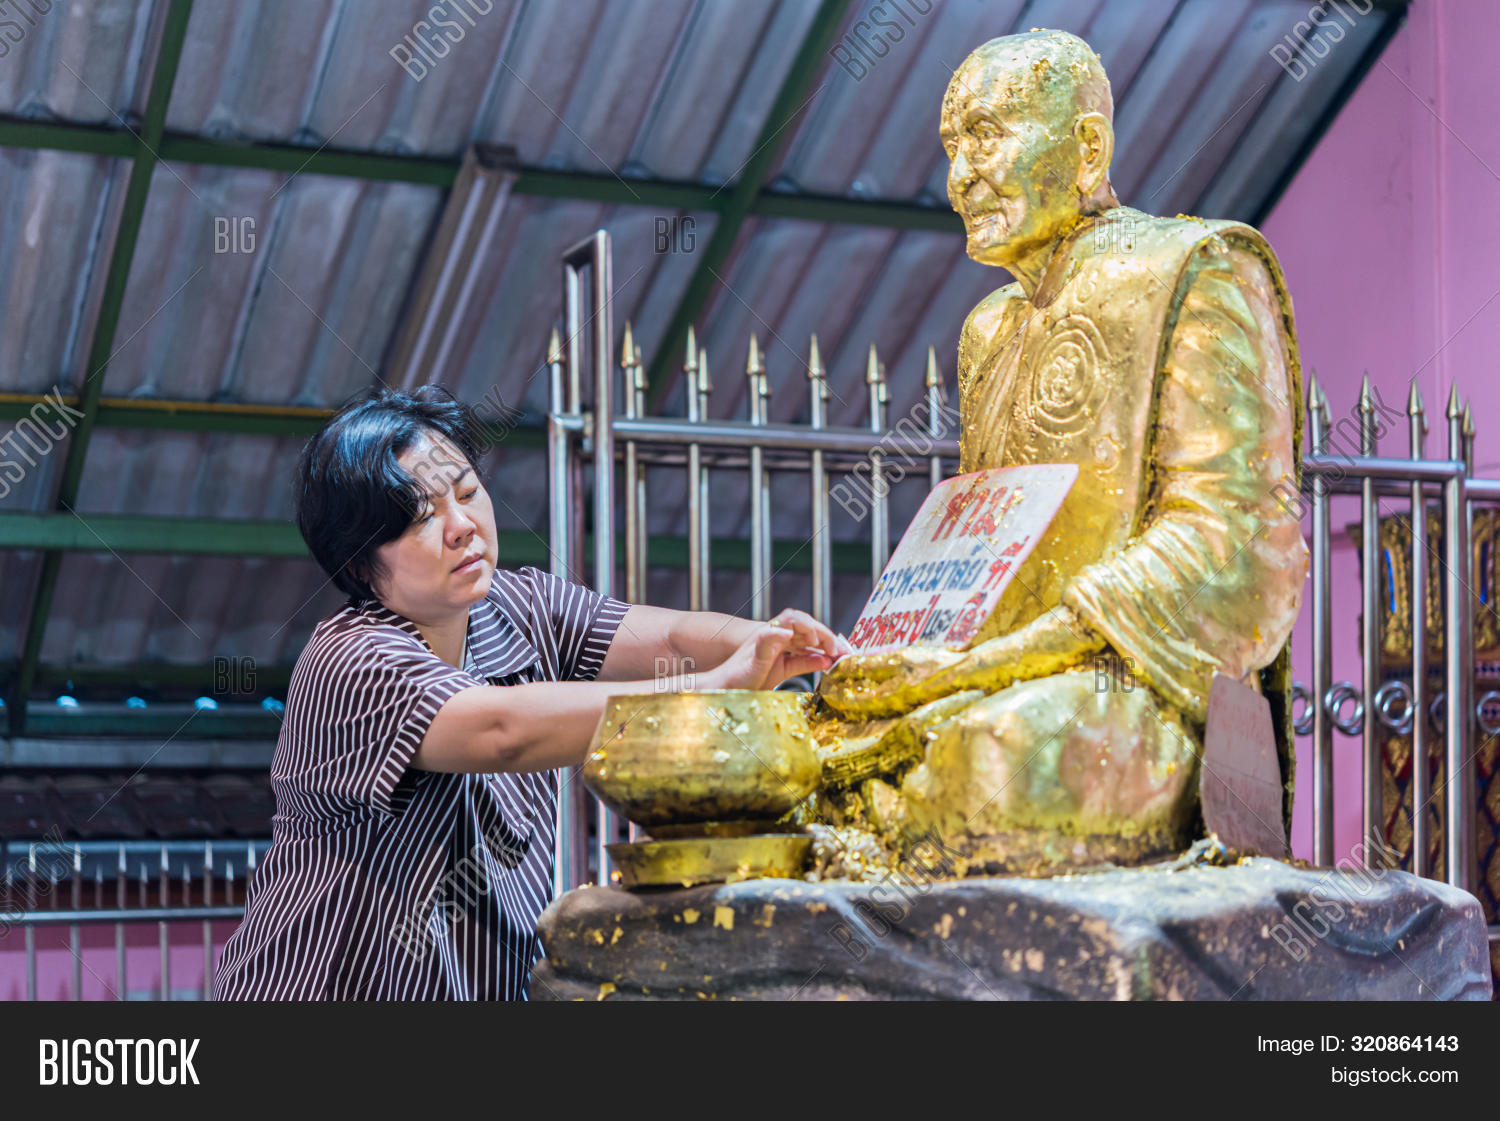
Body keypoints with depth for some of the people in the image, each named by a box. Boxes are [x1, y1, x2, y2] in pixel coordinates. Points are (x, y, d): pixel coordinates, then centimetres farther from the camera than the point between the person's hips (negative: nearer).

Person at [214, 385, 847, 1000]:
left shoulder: (521, 610, 5)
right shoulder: (352, 665, -17)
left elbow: (672, 638, -7)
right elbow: (504, 732, -33)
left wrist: (778, 643, -28)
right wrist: (719, 687, -36)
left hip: (495, 984, 7)